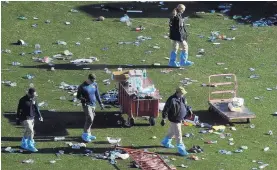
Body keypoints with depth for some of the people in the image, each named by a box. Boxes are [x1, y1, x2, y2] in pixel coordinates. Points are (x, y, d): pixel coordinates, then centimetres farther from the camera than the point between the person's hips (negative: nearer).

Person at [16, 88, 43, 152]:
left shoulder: (33, 99, 3)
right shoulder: (23, 100, -16)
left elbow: (36, 108, 12)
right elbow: (19, 110, -11)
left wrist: (39, 116, 3)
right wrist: (18, 119, -7)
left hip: (32, 118, 7)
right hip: (25, 119, -7)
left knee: (27, 132, 16)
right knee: (31, 131, -12)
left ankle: (24, 144, 32)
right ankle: (30, 146, -3)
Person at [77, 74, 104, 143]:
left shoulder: (95, 85, 4)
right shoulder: (82, 87, -13)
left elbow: (97, 95, 15)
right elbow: (78, 96, -5)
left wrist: (100, 103, 15)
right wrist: (82, 99, -25)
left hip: (93, 104, 6)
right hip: (86, 105, -6)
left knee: (91, 119, 11)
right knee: (90, 119, -15)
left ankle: (88, 134, 23)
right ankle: (85, 135, -5)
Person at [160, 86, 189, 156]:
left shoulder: (182, 98, -2)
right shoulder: (172, 100, -28)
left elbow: (185, 105, 17)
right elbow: (165, 109, -22)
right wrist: (163, 119, -18)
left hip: (180, 119, 9)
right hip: (174, 120, -9)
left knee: (172, 132, 26)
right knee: (178, 135, -3)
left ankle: (166, 142, 47)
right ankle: (181, 149, 6)